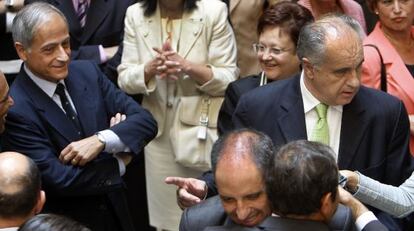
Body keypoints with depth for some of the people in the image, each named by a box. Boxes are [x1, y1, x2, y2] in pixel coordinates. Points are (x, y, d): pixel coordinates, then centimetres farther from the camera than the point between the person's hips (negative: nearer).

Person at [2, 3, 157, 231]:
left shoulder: (87, 72, -4)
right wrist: (118, 164, -12)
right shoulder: (14, 109, -21)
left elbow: (146, 121, -6)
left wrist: (102, 140, -23)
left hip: (114, 212, 5)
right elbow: (59, 180, -24)